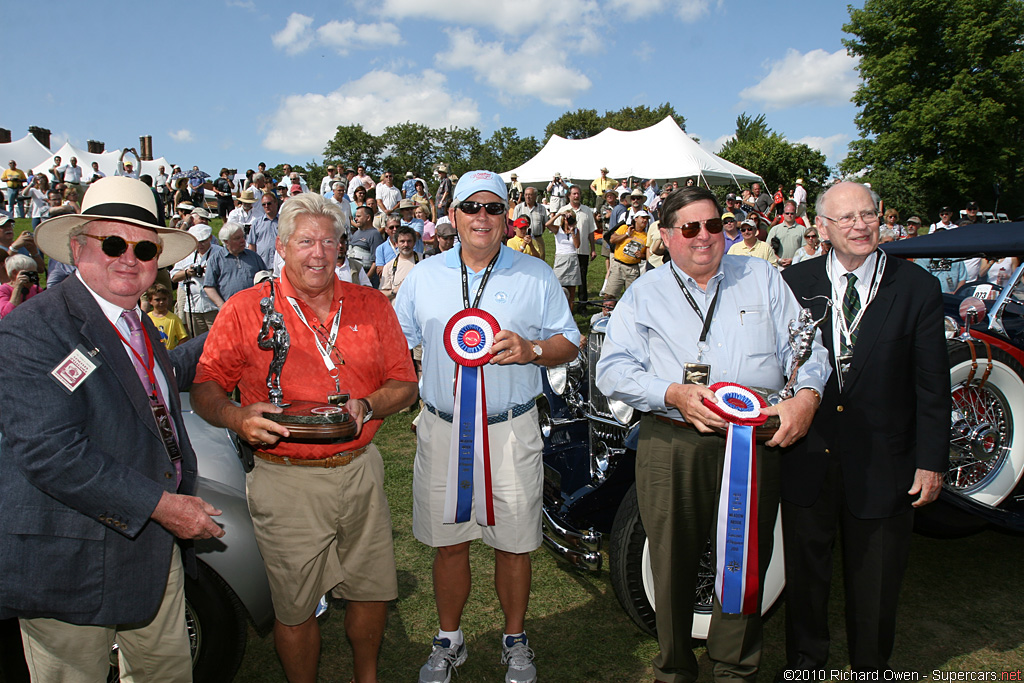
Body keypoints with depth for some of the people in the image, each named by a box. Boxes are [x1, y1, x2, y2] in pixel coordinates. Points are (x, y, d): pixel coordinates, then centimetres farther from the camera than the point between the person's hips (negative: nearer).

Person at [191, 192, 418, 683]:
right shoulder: (245, 310, -3)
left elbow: (404, 383, 6)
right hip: (286, 481, -3)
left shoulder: (371, 305, 4)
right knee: (295, 607, 11)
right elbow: (205, 388, -1)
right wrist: (237, 417, -22)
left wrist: (366, 407, -15)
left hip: (359, 471, 3)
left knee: (372, 590, 15)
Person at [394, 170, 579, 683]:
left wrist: (531, 349, -15)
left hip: (511, 431, -1)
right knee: (447, 541, 11)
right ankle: (449, 639, 33)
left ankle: (515, 641, 30)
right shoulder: (424, 276, 8)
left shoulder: (536, 276, 3)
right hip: (441, 429, 2)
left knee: (513, 544, 7)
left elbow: (569, 343, 5)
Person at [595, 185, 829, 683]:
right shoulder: (644, 293, 8)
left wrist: (806, 395, -12)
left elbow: (804, 344, 8)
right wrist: (674, 395, -17)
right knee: (673, 564, 7)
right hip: (672, 445, -1)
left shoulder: (762, 278, 14)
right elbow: (612, 370, -2)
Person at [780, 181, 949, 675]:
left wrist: (932, 461, -4)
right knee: (805, 569, 17)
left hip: (882, 465, -1)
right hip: (807, 459, 1)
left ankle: (869, 666, 41)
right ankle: (805, 660, 40)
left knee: (875, 580, 16)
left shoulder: (918, 288, -4)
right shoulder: (795, 282, -2)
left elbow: (932, 384, -3)